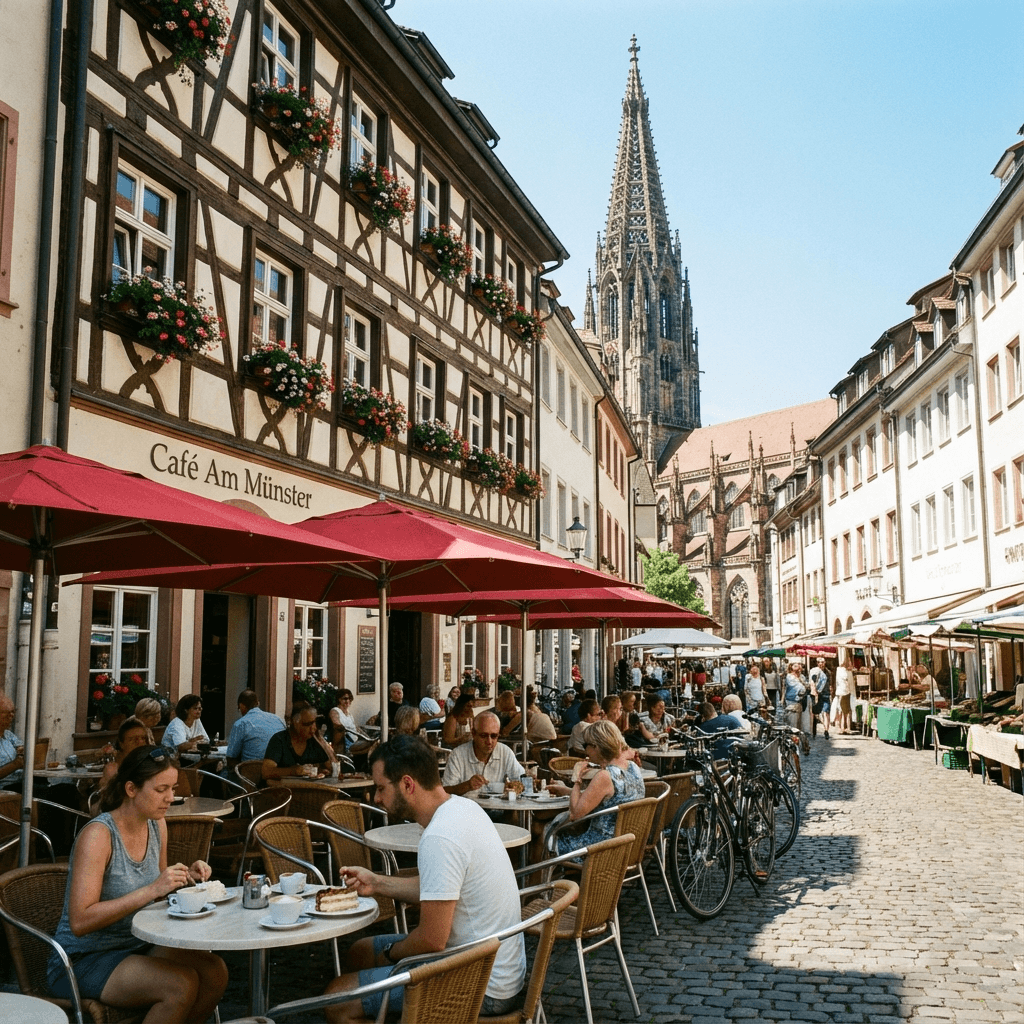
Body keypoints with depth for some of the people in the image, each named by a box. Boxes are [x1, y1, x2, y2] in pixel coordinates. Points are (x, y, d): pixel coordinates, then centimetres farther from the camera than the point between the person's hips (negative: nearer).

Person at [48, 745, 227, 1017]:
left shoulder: (157, 825, 3)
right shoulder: (98, 834, -20)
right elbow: (80, 922, -27)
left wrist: (186, 878, -4)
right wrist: (152, 889, -30)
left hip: (137, 946, 7)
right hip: (82, 961, -7)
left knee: (215, 971, -17)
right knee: (182, 983, -28)